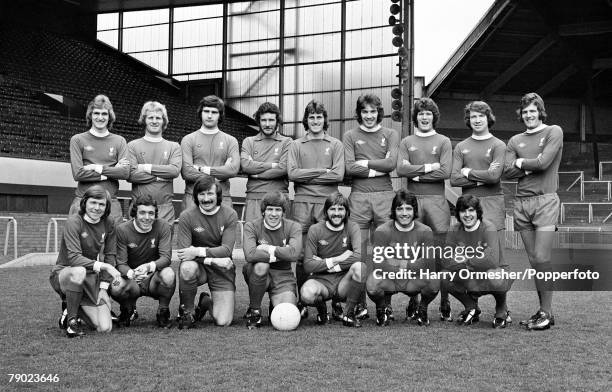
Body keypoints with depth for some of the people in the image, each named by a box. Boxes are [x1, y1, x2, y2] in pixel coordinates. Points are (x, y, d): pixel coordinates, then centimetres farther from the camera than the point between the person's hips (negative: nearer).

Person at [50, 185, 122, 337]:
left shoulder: (108, 223, -1)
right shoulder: (73, 222, -16)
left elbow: (110, 255, 2)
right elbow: (74, 258, -26)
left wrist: (103, 287, -6)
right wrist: (104, 266, -35)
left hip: (91, 278, 4)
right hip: (64, 272, -4)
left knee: (105, 328, -11)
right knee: (79, 271, -42)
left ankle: (73, 306, 18)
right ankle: (70, 318, -17)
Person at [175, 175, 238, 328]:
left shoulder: (230, 215, -5)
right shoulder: (186, 216, -8)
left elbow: (226, 249, -14)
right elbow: (183, 252, -14)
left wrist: (199, 251, -26)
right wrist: (213, 259, -24)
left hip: (222, 270, 1)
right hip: (199, 266, 0)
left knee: (223, 322, -10)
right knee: (187, 268, -39)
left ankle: (206, 302, 27)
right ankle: (186, 311, -11)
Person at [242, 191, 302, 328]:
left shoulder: (293, 227, -5)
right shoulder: (251, 226, -8)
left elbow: (294, 254, -23)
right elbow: (250, 254, -26)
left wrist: (268, 248, -20)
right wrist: (281, 253, -23)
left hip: (283, 276, 1)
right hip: (259, 275, -1)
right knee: (261, 265, -38)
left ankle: (275, 304, 20)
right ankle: (254, 310, -15)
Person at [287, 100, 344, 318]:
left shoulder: (335, 145, 13)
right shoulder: (296, 145, 14)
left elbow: (338, 175, -2)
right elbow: (292, 173, -1)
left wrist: (307, 176, -2)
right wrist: (322, 171, -4)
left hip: (328, 202, -1)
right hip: (302, 202, 1)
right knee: (301, 255, -1)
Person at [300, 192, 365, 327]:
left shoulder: (352, 228, 0)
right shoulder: (315, 230, -1)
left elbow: (360, 255, -21)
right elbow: (307, 266, -10)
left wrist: (325, 263, -18)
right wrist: (337, 259, -16)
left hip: (344, 281, 1)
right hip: (321, 281, -1)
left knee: (360, 266, -31)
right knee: (307, 293, -36)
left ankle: (349, 313, -9)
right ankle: (322, 312, 4)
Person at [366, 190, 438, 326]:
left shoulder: (425, 231, -8)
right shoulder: (382, 231, -12)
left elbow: (430, 264, -14)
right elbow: (378, 264, -20)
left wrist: (406, 265, -17)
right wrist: (415, 264, -17)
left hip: (414, 281, 1)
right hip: (389, 280, -1)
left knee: (434, 282, -29)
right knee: (372, 283, -32)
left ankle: (422, 309, 8)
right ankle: (383, 309, 7)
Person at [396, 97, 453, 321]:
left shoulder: (443, 142, 10)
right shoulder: (406, 142, 14)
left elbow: (445, 171, -5)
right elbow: (401, 169, -3)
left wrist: (416, 173, -5)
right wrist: (429, 167, -7)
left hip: (436, 200, -1)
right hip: (412, 200, 1)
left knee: (441, 252, -2)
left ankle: (445, 305, 3)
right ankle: (413, 302, 11)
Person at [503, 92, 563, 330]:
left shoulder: (554, 132, 3)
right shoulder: (515, 141, 16)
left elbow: (544, 162, -11)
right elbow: (507, 171, 2)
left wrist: (520, 162, 4)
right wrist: (532, 166, -7)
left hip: (545, 200, -5)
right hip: (521, 203, 5)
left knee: (541, 258, -10)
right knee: (534, 260, 6)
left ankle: (547, 312, -2)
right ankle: (543, 309, 13)